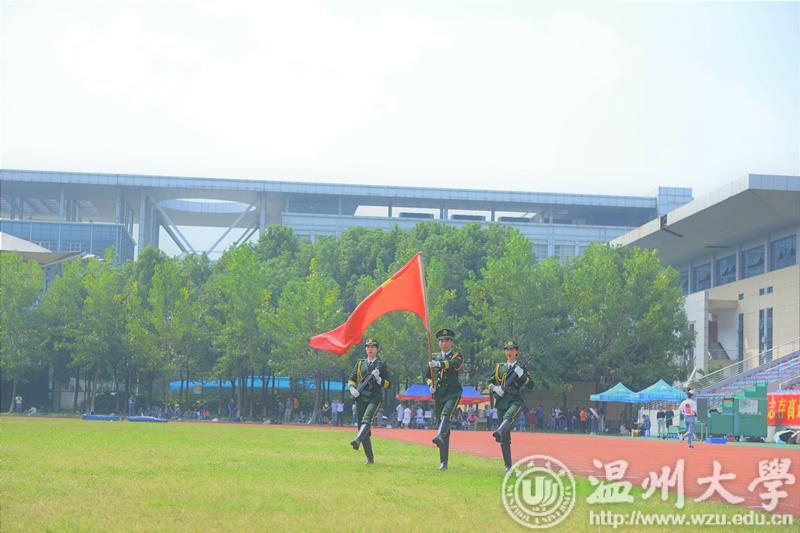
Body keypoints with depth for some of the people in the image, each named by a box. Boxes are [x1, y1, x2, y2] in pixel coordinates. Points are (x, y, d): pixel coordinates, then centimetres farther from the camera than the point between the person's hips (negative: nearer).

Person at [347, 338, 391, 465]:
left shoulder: (382, 365, 9)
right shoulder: (360, 363, 18)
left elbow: (388, 384, 6)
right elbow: (352, 379, 18)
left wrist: (378, 378, -12)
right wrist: (352, 388, -2)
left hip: (375, 398, -4)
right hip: (361, 398, 4)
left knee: (366, 419, -30)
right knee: (361, 426, 1)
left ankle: (357, 440, -54)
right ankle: (369, 458, 9)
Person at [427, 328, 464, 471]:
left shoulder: (457, 357, 3)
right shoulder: (434, 358, 16)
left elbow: (454, 364, -22)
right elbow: (428, 375, 26)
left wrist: (439, 364, -41)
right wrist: (431, 384, 4)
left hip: (452, 393, -4)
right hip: (438, 395, 4)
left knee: (445, 414, -31)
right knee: (439, 422, 2)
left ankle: (439, 436, -59)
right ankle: (443, 462, 4)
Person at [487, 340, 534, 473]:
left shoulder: (521, 367, 10)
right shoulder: (499, 368, 18)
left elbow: (531, 386, 3)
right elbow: (490, 382, 20)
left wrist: (521, 374, -12)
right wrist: (495, 389, -2)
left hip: (516, 401, -3)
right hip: (501, 402, 3)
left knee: (508, 416, -39)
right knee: (505, 438, -1)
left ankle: (499, 432, -69)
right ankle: (508, 466, 3)